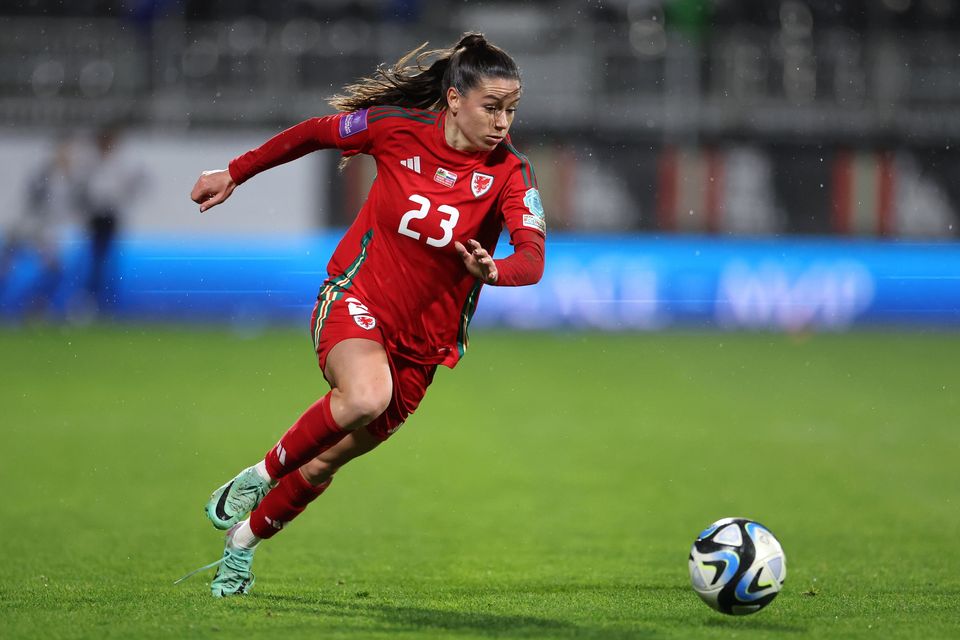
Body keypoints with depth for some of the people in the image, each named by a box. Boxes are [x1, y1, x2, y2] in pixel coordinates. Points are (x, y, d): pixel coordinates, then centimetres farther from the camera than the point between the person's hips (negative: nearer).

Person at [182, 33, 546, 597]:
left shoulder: (510, 173, -14)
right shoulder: (398, 128, -12)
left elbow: (533, 259, -29)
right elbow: (313, 134, 6)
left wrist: (492, 270, -51)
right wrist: (234, 174, 14)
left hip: (424, 341, 2)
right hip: (356, 299, -2)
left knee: (324, 463, 10)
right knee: (366, 395, -35)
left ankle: (244, 539, 39)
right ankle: (260, 476, -10)